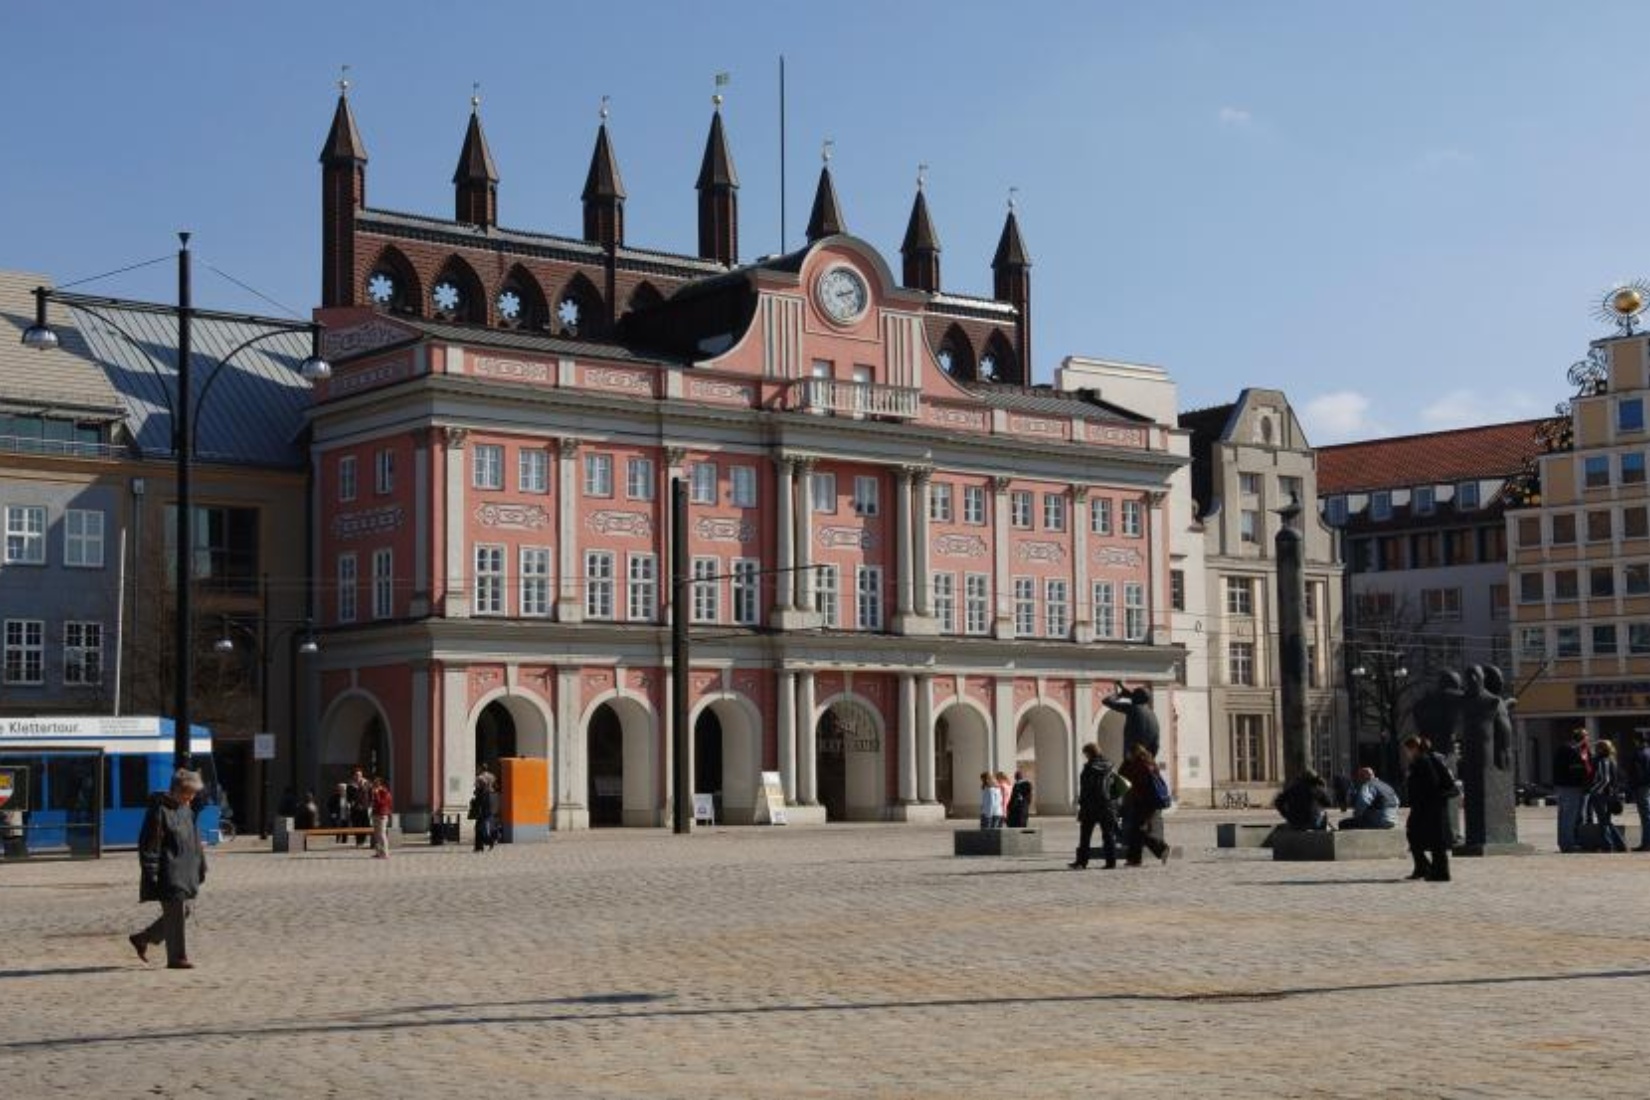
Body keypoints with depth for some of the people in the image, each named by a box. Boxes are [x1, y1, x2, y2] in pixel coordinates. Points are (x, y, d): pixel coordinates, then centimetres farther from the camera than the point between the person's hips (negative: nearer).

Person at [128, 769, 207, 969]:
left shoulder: (187, 810, 13)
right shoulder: (159, 810, -12)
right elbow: (149, 844, -14)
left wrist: (201, 867, 20)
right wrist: (151, 874, -17)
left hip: (186, 873, 9)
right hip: (168, 874, -9)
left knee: (185, 910, 11)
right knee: (175, 912, -6)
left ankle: (142, 939, 25)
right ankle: (176, 958, 3)